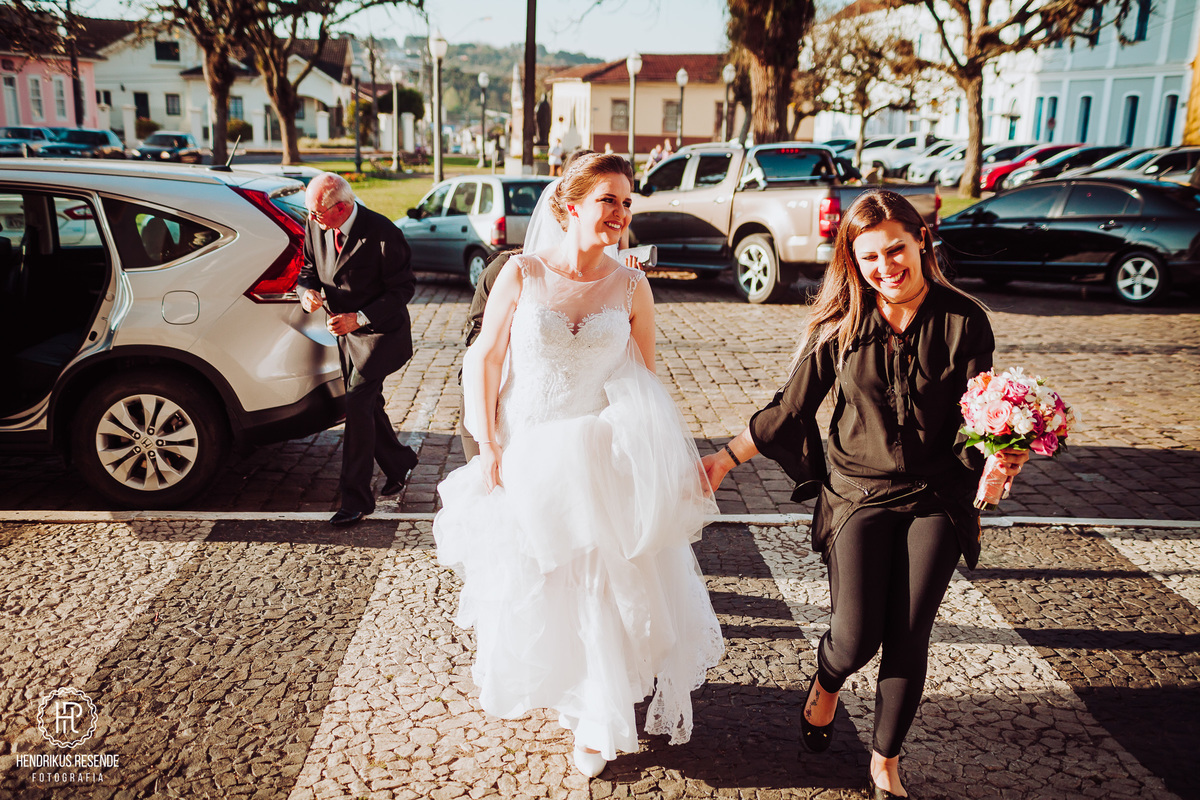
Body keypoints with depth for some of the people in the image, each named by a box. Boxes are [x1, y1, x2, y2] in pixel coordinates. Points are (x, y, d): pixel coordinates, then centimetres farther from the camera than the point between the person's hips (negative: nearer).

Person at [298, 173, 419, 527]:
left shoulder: (382, 233, -22)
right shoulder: (316, 227, -3)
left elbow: (403, 288, -18)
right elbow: (309, 267, 10)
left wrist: (359, 318, -25)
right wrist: (308, 290, -14)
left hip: (381, 331, -7)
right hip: (346, 330, 8)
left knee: (357, 404, -15)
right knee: (368, 405, 17)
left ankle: (356, 499, -7)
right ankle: (399, 465, 40)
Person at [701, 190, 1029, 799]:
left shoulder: (963, 320, -6)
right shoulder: (840, 323, -5)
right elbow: (790, 408, 3)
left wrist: (996, 457, -26)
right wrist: (725, 459, 2)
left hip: (936, 499, 1)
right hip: (858, 495, 0)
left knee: (908, 639, 6)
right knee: (856, 638, -6)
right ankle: (825, 688, 34)